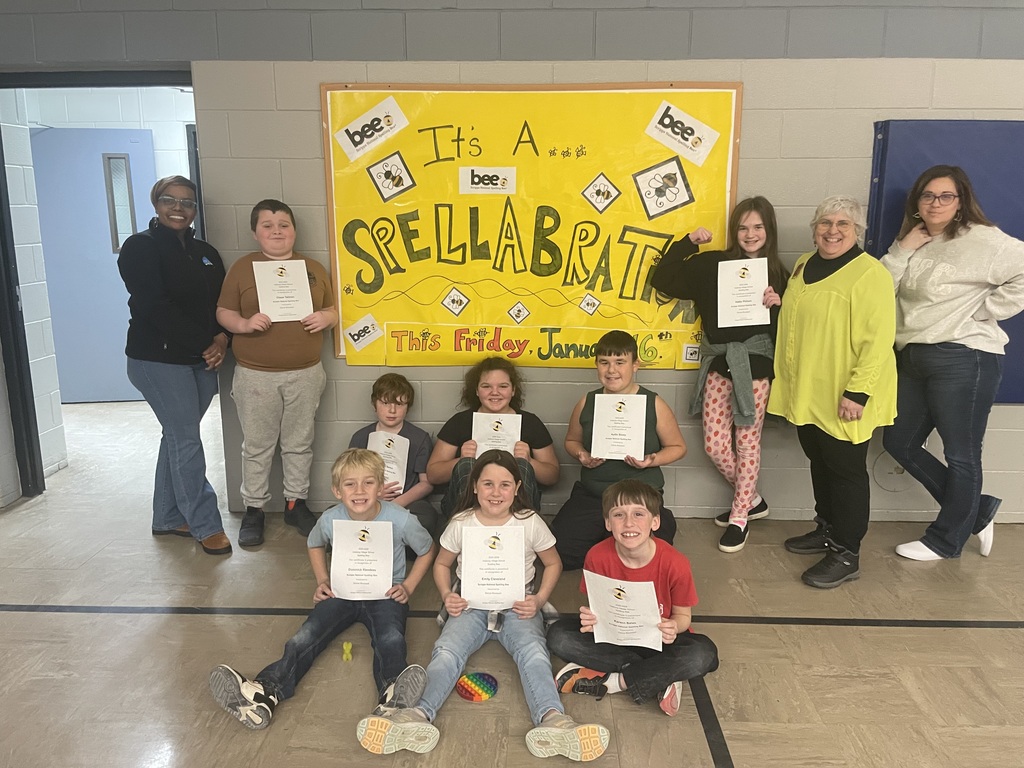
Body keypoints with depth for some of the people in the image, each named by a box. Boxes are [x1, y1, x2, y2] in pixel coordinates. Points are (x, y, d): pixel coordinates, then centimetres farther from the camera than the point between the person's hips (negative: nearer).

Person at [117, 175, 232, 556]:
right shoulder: (141, 248, -6)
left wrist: (222, 340, -9)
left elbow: (222, 303, 11)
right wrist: (203, 345, -17)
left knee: (177, 437, 13)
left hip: (203, 362, 6)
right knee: (187, 442, -4)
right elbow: (155, 307, -16)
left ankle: (168, 518, 25)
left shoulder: (205, 252, 14)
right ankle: (206, 527, 5)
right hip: (159, 359, -6)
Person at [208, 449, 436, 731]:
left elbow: (427, 550, 2)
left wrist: (408, 587, -6)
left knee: (391, 641, -34)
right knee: (303, 639, -22)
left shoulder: (400, 520, -18)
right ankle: (264, 693, -38)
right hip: (342, 592, 3)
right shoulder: (330, 520, -10)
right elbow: (314, 544, 16)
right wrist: (322, 581, 4)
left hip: (386, 594, -3)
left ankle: (392, 700, -59)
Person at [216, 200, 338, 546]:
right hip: (255, 375, -2)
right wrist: (244, 324, -19)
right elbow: (223, 312, 1)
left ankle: (295, 503, 26)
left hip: (305, 374, 2)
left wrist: (326, 317, -9)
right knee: (257, 446, 8)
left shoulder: (314, 269, 8)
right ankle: (254, 509, 20)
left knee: (299, 443, 11)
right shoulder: (242, 268, 1)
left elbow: (333, 309, 13)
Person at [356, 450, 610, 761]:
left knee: (533, 651, -33)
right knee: (446, 650, -29)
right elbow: (441, 563, 13)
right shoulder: (461, 524, -1)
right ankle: (420, 715, -48)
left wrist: (540, 599, -8)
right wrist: (447, 595, -7)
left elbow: (553, 563, 9)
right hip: (471, 605, 1)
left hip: (518, 606, -1)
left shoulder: (530, 522, -3)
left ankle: (551, 720, -52)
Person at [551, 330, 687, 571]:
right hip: (591, 495, 3)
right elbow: (572, 440, 16)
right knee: (557, 552, -11)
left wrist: (653, 460, -16)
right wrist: (582, 455, -7)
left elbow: (677, 447, 4)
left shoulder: (654, 404, -6)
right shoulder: (587, 402, 1)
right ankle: (603, 537, 19)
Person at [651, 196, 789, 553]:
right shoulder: (713, 264, 2)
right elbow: (662, 280, -2)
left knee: (747, 441, 6)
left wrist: (776, 305, -19)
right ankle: (751, 500, 30)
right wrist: (688, 243, -7)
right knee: (714, 446, 6)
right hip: (719, 363, 2)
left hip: (755, 364, -2)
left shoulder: (778, 274, 2)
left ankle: (739, 518, 21)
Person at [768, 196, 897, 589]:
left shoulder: (870, 274, -15)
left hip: (842, 398, -8)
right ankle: (827, 531, 36)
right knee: (819, 463, 19)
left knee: (846, 470, 3)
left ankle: (846, 555, 15)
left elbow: (878, 340, -21)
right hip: (806, 392, 8)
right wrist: (775, 304, 9)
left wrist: (857, 392, -24)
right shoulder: (803, 264, 12)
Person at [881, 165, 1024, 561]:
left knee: (961, 455, 3)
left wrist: (982, 313, -14)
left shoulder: (982, 240, -8)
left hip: (963, 358, -8)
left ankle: (946, 539, 19)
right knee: (899, 442, 12)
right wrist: (903, 249, -5)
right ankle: (975, 509, 27)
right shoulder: (914, 243, 15)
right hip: (914, 358, 9)